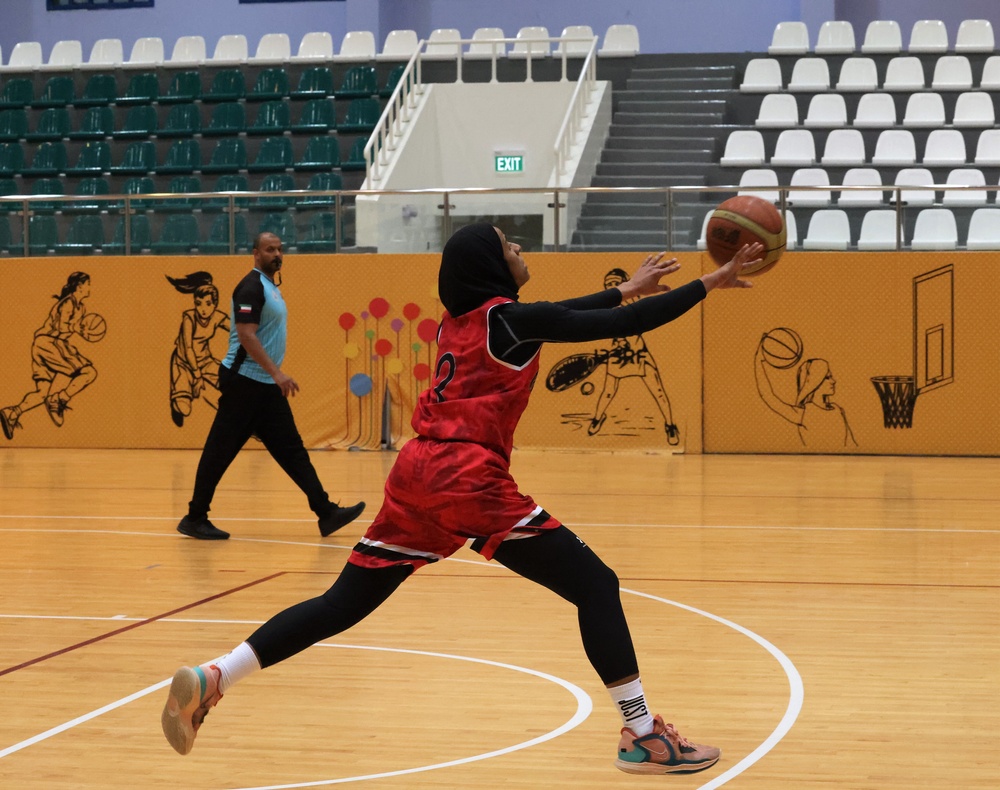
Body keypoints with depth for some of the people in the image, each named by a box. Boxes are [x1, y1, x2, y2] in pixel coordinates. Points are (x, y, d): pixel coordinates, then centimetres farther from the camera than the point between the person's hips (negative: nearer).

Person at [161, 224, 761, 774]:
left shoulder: (458, 320, 21)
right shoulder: (508, 318, -2)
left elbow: (552, 317, 38)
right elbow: (625, 325, -5)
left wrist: (626, 289, 44)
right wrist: (710, 284, 3)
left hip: (417, 474, 8)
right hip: (470, 480, -8)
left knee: (344, 604, 12)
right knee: (595, 586, -2)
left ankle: (211, 680, 1)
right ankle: (643, 735, -5)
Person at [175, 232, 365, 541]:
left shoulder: (270, 288, 16)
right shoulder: (252, 287, -13)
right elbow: (246, 335, -22)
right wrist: (276, 372, -26)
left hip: (267, 387, 10)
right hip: (243, 383, -10)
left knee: (292, 450, 5)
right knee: (219, 453, -3)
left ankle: (326, 514, 2)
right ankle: (195, 519, 5)